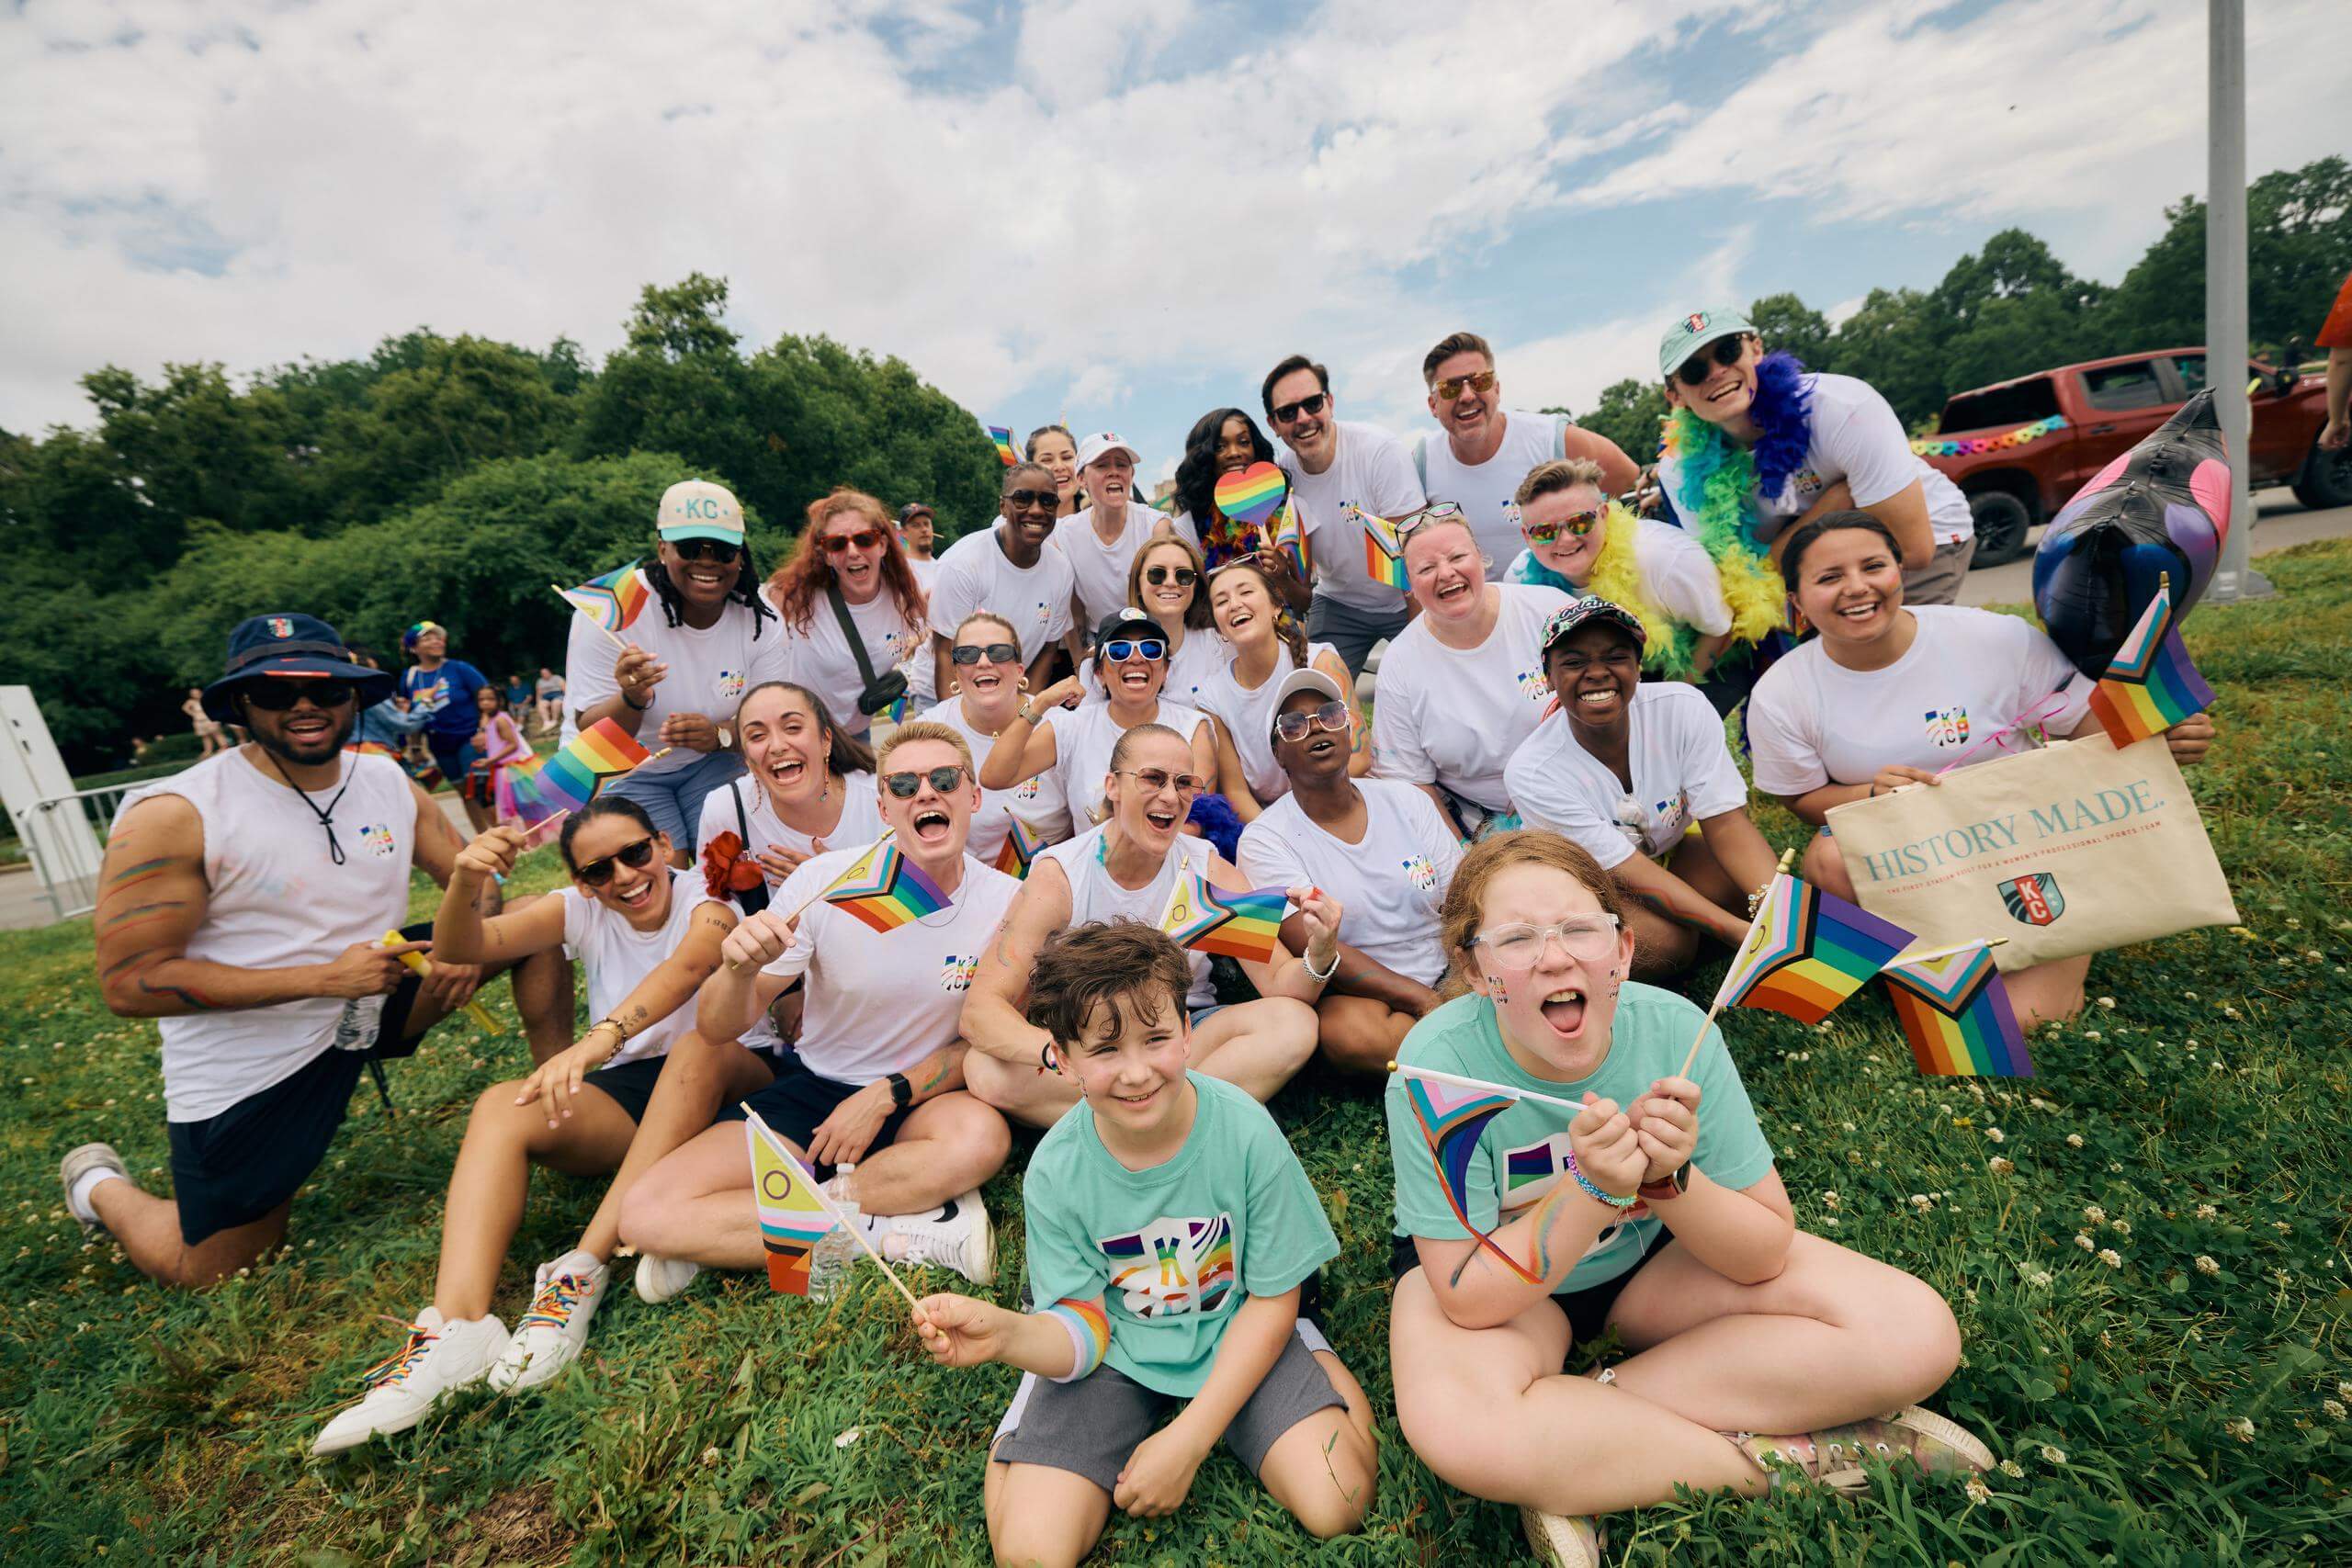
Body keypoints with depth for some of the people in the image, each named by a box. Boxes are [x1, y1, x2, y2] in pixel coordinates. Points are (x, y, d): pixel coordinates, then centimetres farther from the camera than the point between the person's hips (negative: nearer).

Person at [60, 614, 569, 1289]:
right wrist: (325, 977, -26)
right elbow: (128, 982, -19)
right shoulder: (174, 816, -18)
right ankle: (100, 1185, 37)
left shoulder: (392, 784, -3)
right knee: (212, 1273, 6)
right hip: (249, 1062, -4)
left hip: (380, 1002, 4)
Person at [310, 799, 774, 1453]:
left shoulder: (707, 904, -10)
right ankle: (457, 1324, -33)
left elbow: (685, 968, -33)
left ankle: (584, 1272, -36)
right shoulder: (581, 911, 5)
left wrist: (595, 1042, -50)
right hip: (623, 1098, 4)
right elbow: (462, 947, -7)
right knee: (500, 1106, -20)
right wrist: (465, 883, -29)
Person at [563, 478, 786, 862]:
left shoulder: (760, 615, -13)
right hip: (620, 769, -3)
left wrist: (721, 736, -31)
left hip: (708, 762, 3)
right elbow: (591, 734, -20)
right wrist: (633, 700, -43)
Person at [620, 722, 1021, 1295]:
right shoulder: (824, 881, -12)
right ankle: (903, 1230, -16)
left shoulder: (1006, 902, -12)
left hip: (921, 1097, -1)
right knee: (646, 1215, -18)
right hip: (811, 1090, 1)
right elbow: (716, 1029, -8)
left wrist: (888, 1095, -14)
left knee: (983, 1136, -36)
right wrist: (741, 969, -31)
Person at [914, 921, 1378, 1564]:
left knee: (1336, 1506, -17)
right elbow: (1086, 1328, -12)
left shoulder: (1245, 1131, -23)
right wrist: (1007, 1333, -35)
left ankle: (1311, 1352, 11)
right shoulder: (1055, 1171, -18)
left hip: (1234, 1338, 0)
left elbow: (1270, 1299, -12)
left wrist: (1188, 1439, -15)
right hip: (1116, 1353, 1)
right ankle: (1031, 1406, 14)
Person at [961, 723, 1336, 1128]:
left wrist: (1320, 957, -35)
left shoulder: (1208, 869, -7)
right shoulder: (1057, 876, -14)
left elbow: (1278, 983, -11)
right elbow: (980, 1008, -22)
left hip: (1188, 1037, 1)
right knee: (985, 1068, -31)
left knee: (1295, 1021, -24)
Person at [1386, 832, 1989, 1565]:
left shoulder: (1675, 1030, -22)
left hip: (1650, 1255, 4)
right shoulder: (1439, 1063, -30)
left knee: (1915, 1334, -13)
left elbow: (1766, 1254, -12)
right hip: (1495, 1283, -3)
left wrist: (1670, 1179, -32)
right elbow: (1470, 1297, -25)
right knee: (1457, 1427, -35)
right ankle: (1793, 1455, -14)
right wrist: (1590, 1189, -36)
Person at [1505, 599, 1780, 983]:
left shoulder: (1683, 708, -21)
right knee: (1664, 942, -32)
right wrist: (1740, 932, -35)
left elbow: (1726, 822, -20)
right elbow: (1627, 869, -28)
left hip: (1671, 847, 4)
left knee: (1755, 884, -23)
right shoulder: (1531, 774, -31)